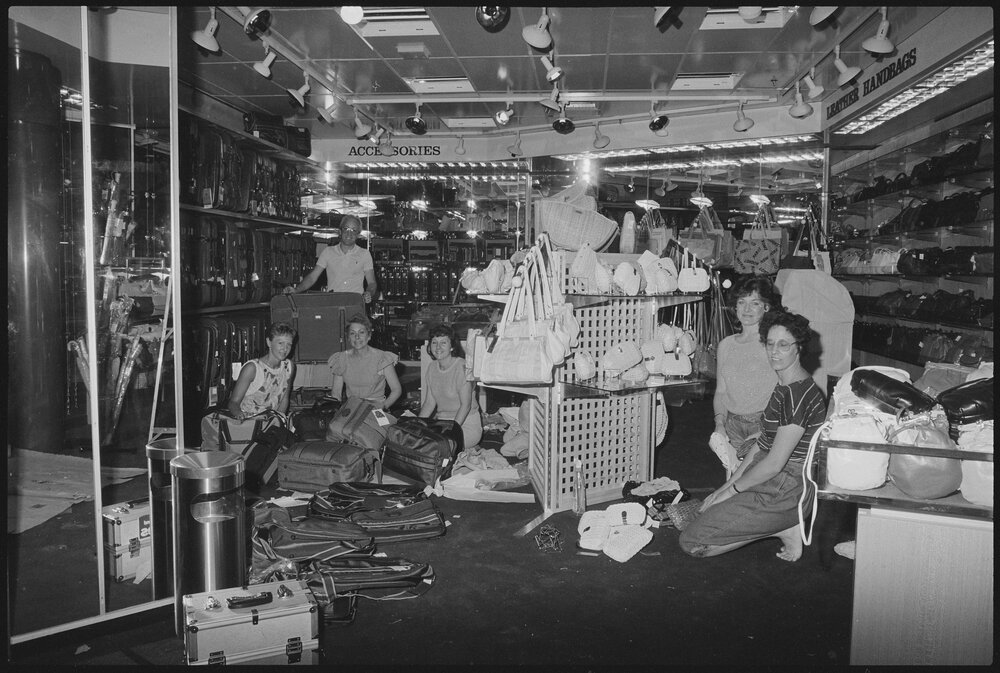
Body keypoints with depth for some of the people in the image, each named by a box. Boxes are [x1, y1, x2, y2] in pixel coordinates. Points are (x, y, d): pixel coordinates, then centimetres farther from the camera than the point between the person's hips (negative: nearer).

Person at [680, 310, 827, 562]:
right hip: (771, 479, 10)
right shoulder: (784, 386, 11)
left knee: (692, 541, -13)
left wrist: (731, 490, -10)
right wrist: (730, 482, 9)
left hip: (784, 491, -10)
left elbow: (774, 463, -22)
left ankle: (784, 529, -2)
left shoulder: (799, 393, -22)